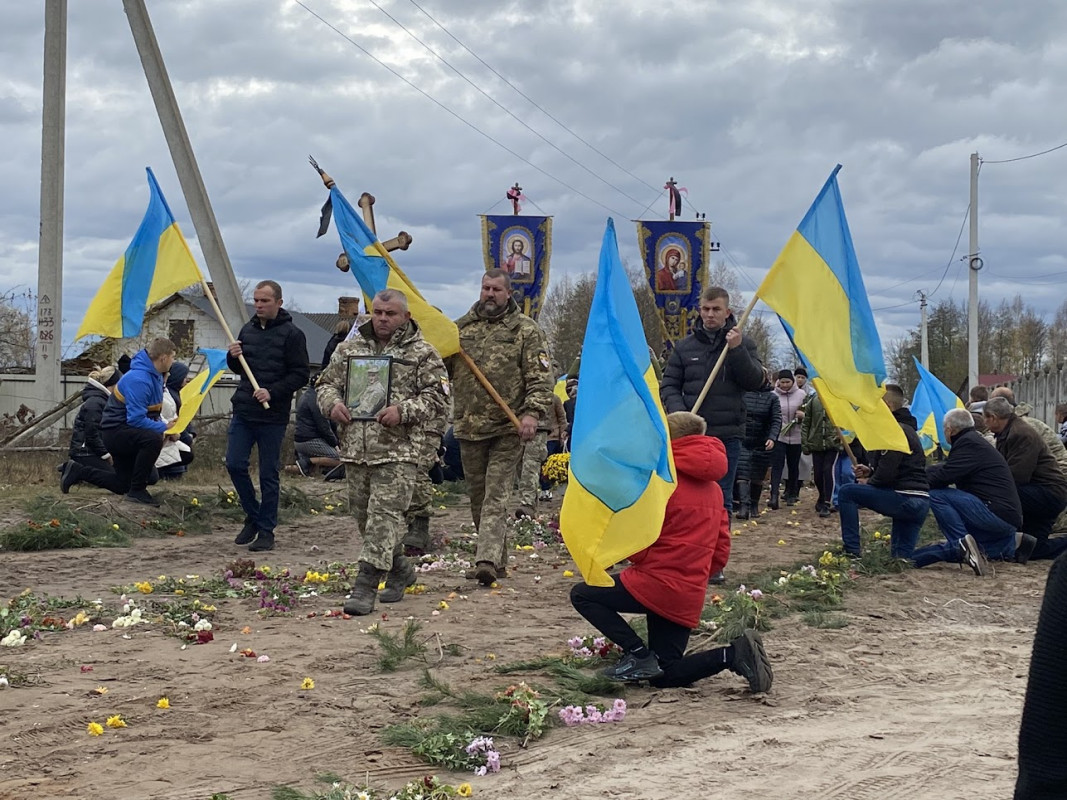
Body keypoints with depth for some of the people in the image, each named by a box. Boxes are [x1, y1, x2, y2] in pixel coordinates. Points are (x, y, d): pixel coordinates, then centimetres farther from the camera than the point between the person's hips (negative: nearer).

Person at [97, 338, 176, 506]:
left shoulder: (155, 377, 5)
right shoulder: (139, 379, -27)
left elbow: (152, 414, 12)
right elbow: (136, 419, -32)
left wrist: (165, 427, -6)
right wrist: (164, 428, -27)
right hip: (116, 430, -11)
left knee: (123, 485, 16)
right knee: (154, 439, -38)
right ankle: (137, 491, -26)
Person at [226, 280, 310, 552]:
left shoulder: (292, 334, -7)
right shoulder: (248, 330, 11)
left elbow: (301, 374, -10)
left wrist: (272, 392, -20)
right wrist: (233, 357, -1)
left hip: (272, 416, -5)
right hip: (242, 411, 5)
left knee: (269, 474, 2)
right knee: (235, 464, 2)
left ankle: (266, 530, 11)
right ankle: (253, 517, 22)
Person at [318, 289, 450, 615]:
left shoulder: (422, 353, 0)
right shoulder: (349, 348, 14)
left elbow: (436, 397, -3)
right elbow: (327, 383, 19)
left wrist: (403, 411, -18)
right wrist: (333, 403, -3)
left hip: (397, 450, -5)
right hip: (355, 449, 5)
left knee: (384, 514, -12)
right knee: (364, 515, 13)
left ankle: (366, 586, -14)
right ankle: (400, 569, 32)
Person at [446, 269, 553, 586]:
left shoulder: (526, 330, 0)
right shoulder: (460, 327, 12)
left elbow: (541, 378, -5)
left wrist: (532, 412, -18)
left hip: (508, 428, -5)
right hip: (469, 427, 5)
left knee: (496, 496, -11)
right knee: (478, 497, 11)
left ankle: (488, 560, -18)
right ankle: (497, 559, 22)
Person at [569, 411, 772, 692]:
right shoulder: (713, 488, 13)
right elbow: (720, 553, 13)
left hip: (656, 584, -8)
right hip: (690, 598, 8)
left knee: (582, 595, 8)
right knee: (663, 676, 15)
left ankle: (638, 654, -7)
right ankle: (734, 654, -5)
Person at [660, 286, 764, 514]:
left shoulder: (743, 344, 5)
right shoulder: (685, 346, 9)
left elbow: (755, 381, -6)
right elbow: (669, 386, 8)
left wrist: (737, 350, -18)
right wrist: (680, 413, -10)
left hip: (727, 436, -1)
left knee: (722, 497, 3)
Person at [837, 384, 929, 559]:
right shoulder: (906, 428, 22)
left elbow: (887, 473, -19)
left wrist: (869, 482, 1)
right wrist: (870, 471, 13)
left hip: (904, 499, -10)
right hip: (920, 501, 10)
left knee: (846, 493, -6)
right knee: (902, 559, 14)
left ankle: (852, 552, -7)